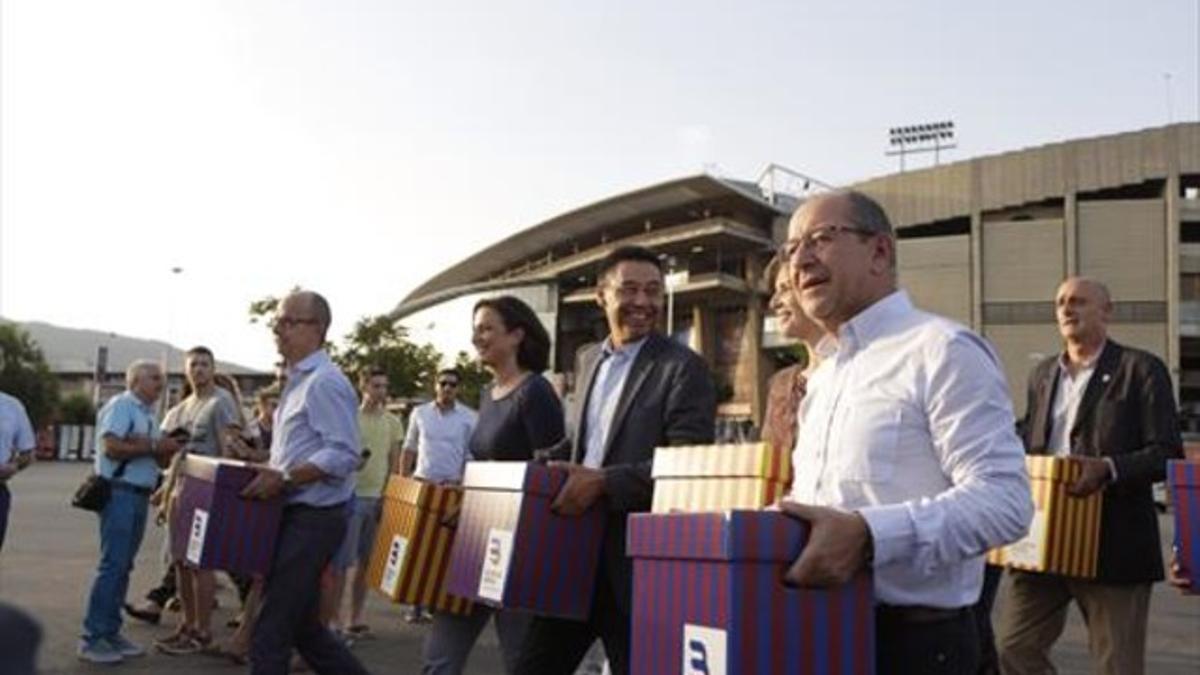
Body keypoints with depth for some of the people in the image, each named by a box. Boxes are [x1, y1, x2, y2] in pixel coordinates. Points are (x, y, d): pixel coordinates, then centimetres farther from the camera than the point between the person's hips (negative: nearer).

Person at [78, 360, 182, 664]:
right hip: (120, 492, -9)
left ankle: (110, 631, 17)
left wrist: (167, 450, -5)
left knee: (123, 566, 11)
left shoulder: (147, 413, 18)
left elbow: (155, 457, 17)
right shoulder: (121, 406, -8)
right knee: (113, 564, -9)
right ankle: (92, 638, -4)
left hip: (139, 495, 9)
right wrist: (153, 447, -15)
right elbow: (111, 446, -20)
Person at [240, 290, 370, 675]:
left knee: (271, 629, -3)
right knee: (302, 625, 16)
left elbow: (344, 455, -23)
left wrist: (283, 479, -24)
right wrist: (269, 471, 9)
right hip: (296, 515, 10)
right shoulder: (299, 382, 15)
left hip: (313, 519, -10)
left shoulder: (324, 383, -15)